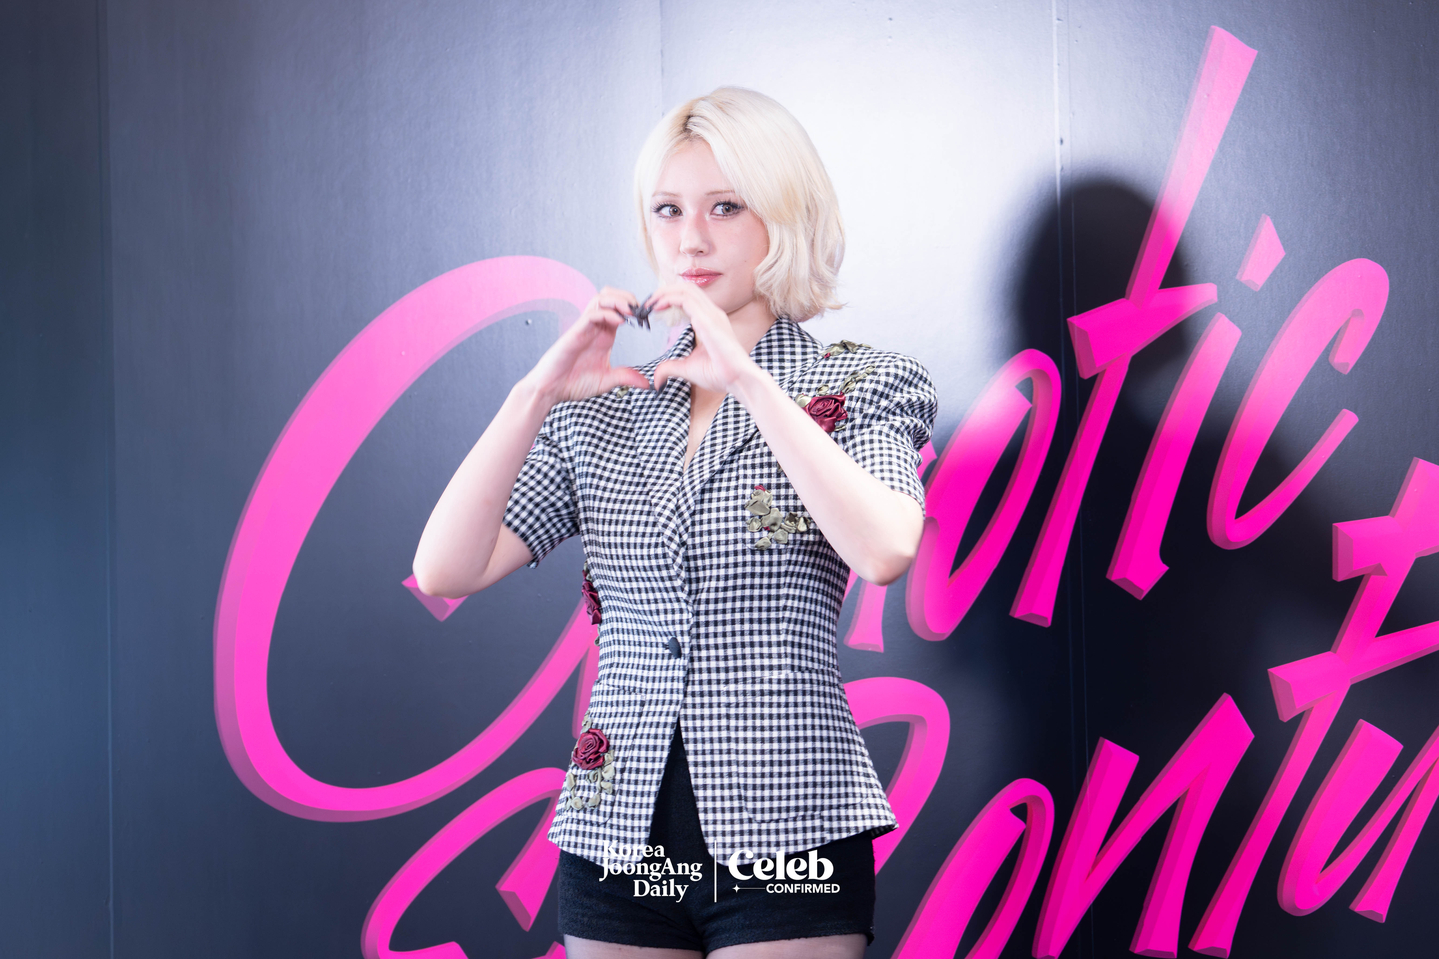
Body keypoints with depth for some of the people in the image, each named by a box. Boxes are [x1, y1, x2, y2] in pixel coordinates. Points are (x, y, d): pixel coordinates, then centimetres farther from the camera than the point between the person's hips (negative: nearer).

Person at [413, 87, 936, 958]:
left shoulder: (856, 386, 2)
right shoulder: (601, 410, 10)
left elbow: (884, 551, -19)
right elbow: (446, 571, -1)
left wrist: (744, 378, -18)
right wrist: (538, 392, -9)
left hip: (783, 835, -3)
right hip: (621, 833, 3)